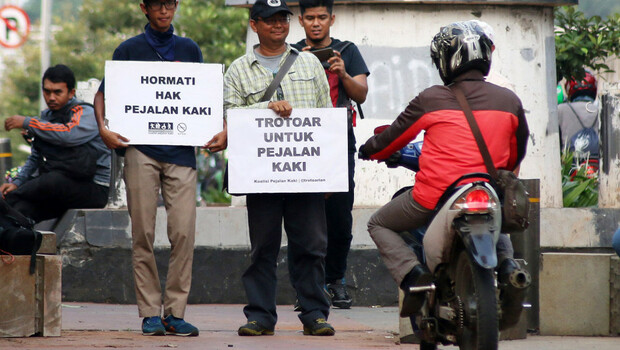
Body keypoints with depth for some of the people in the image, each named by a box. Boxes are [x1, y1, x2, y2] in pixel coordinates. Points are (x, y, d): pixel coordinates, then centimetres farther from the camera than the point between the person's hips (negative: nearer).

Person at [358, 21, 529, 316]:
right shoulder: (509, 101, 5)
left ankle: (413, 275, -7)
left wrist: (369, 150, 31)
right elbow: (515, 157, 18)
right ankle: (507, 262, 7)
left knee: (379, 225, 19)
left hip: (436, 194, -4)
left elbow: (394, 137, 10)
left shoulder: (431, 99, -3)